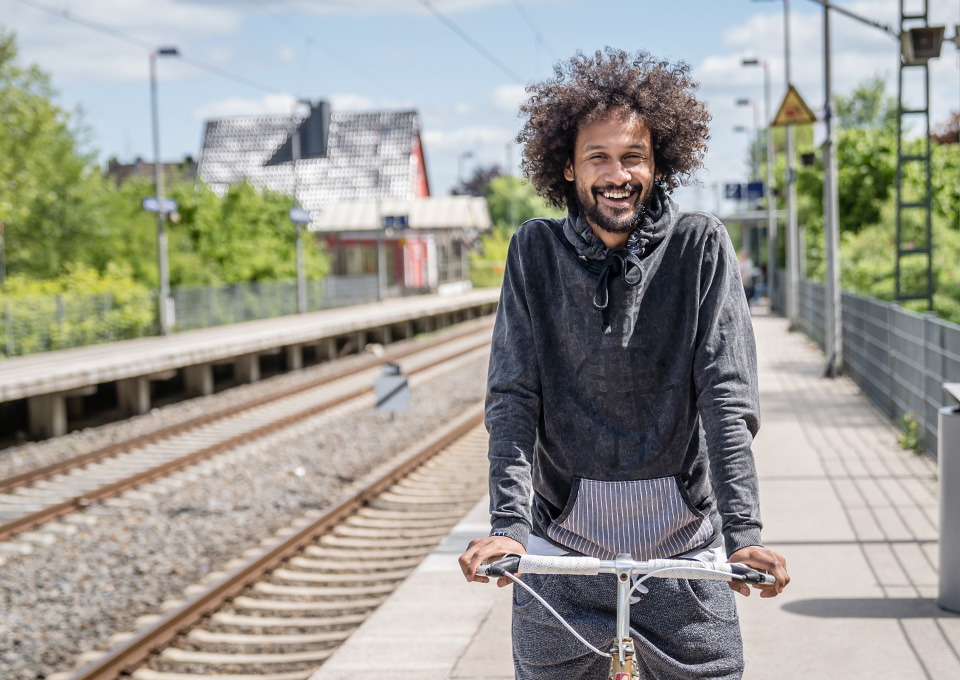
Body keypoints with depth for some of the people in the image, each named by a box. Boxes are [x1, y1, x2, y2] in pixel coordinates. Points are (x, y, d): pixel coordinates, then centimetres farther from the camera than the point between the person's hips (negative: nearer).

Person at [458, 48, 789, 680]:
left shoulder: (700, 246, -4)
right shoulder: (535, 251, -1)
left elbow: (727, 396, -10)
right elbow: (512, 398, -5)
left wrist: (743, 531, -21)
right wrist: (507, 525, -18)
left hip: (681, 527, -1)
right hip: (565, 527, 1)